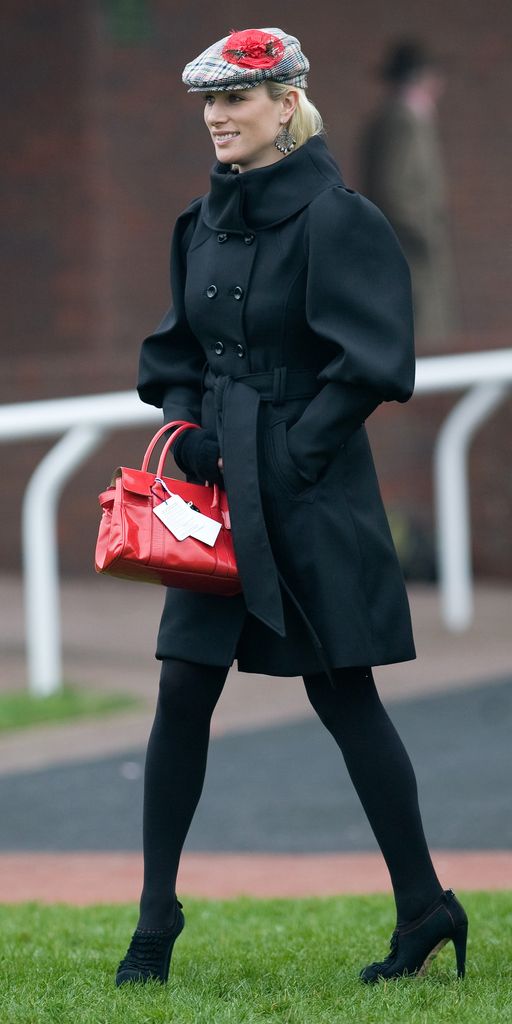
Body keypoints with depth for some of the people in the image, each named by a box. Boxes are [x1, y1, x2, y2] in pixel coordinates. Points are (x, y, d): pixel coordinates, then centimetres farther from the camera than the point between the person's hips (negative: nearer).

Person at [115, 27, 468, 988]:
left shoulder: (335, 219, -11)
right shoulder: (203, 222, 10)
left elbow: (368, 364, -14)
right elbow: (175, 348, 20)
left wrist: (291, 455, -14)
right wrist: (187, 424, 2)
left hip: (313, 494, -7)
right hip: (221, 489, 7)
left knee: (342, 693, -1)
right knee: (183, 690, 2)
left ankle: (426, 908, 11)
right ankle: (156, 916, 8)